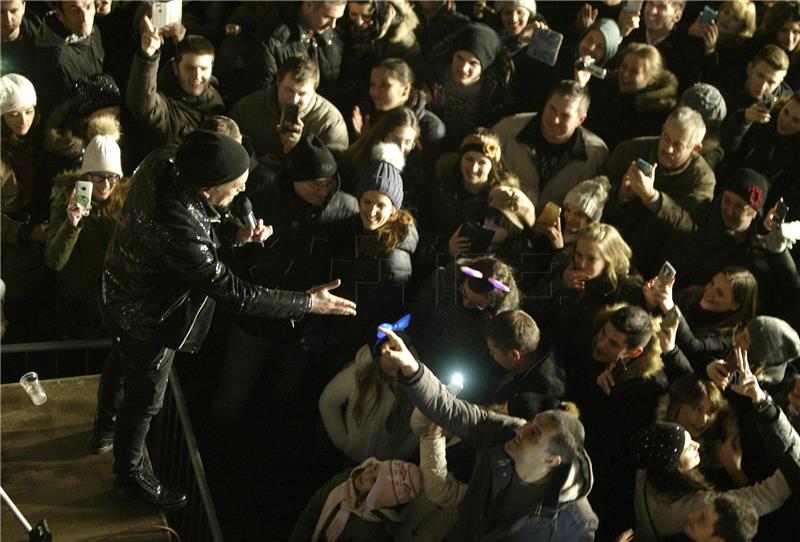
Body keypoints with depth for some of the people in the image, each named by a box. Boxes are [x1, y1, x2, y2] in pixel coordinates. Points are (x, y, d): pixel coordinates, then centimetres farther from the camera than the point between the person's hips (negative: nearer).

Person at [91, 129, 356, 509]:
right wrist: (307, 303, -28)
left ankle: (104, 430, 64)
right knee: (144, 397, 18)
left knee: (122, 361, 34)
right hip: (147, 320, -9)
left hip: (122, 289, 9)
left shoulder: (162, 162, -23)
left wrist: (235, 234, -15)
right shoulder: (178, 232, -46)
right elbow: (232, 292, -35)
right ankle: (129, 474, 45)